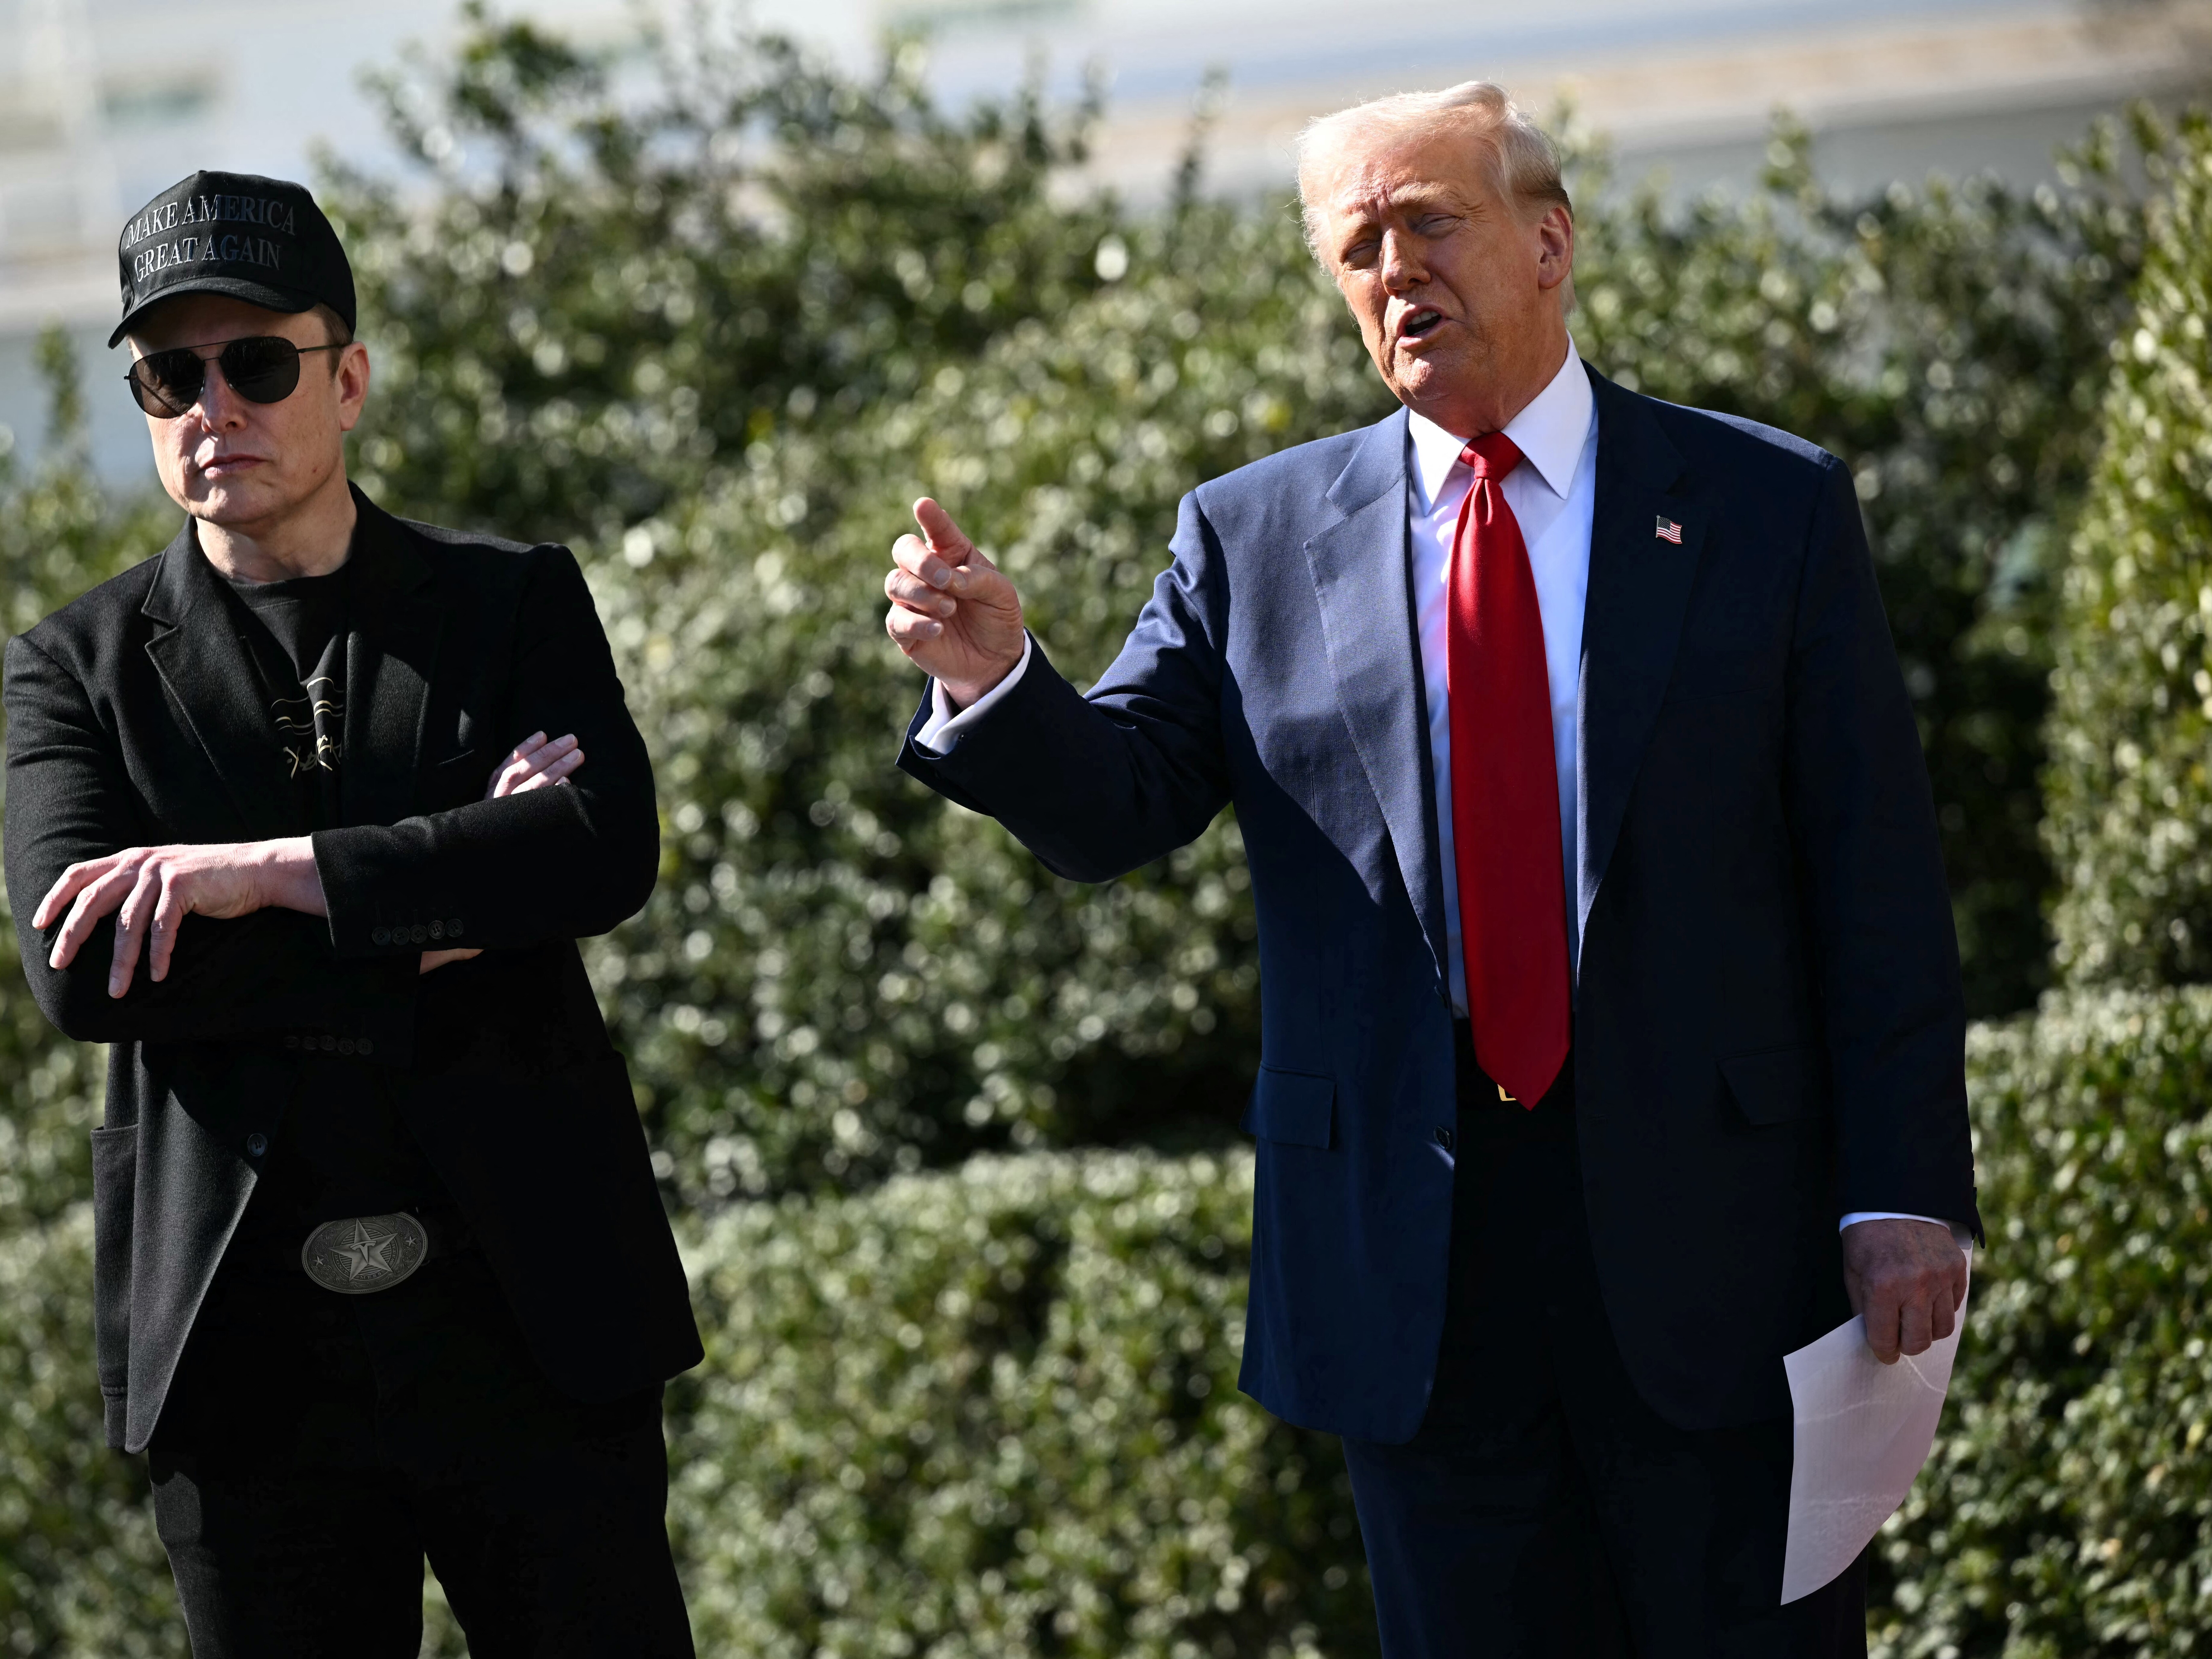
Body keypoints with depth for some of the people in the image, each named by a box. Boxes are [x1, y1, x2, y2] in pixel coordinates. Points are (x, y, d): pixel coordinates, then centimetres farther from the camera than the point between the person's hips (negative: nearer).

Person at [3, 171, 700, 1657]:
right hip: (248, 1352, 0)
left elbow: (612, 849, -12)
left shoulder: (518, 606, 7)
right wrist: (437, 929, -13)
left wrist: (271, 869, -17)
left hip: (528, 1320, 0)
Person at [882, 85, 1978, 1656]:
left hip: (1714, 1235, -1)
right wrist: (996, 682, -20)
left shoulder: (1772, 508, 3)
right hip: (1413, 1259, 2)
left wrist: (1904, 1191, -6)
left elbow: (1876, 872, 0)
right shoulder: (1254, 537, 8)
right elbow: (1118, 808, 2)